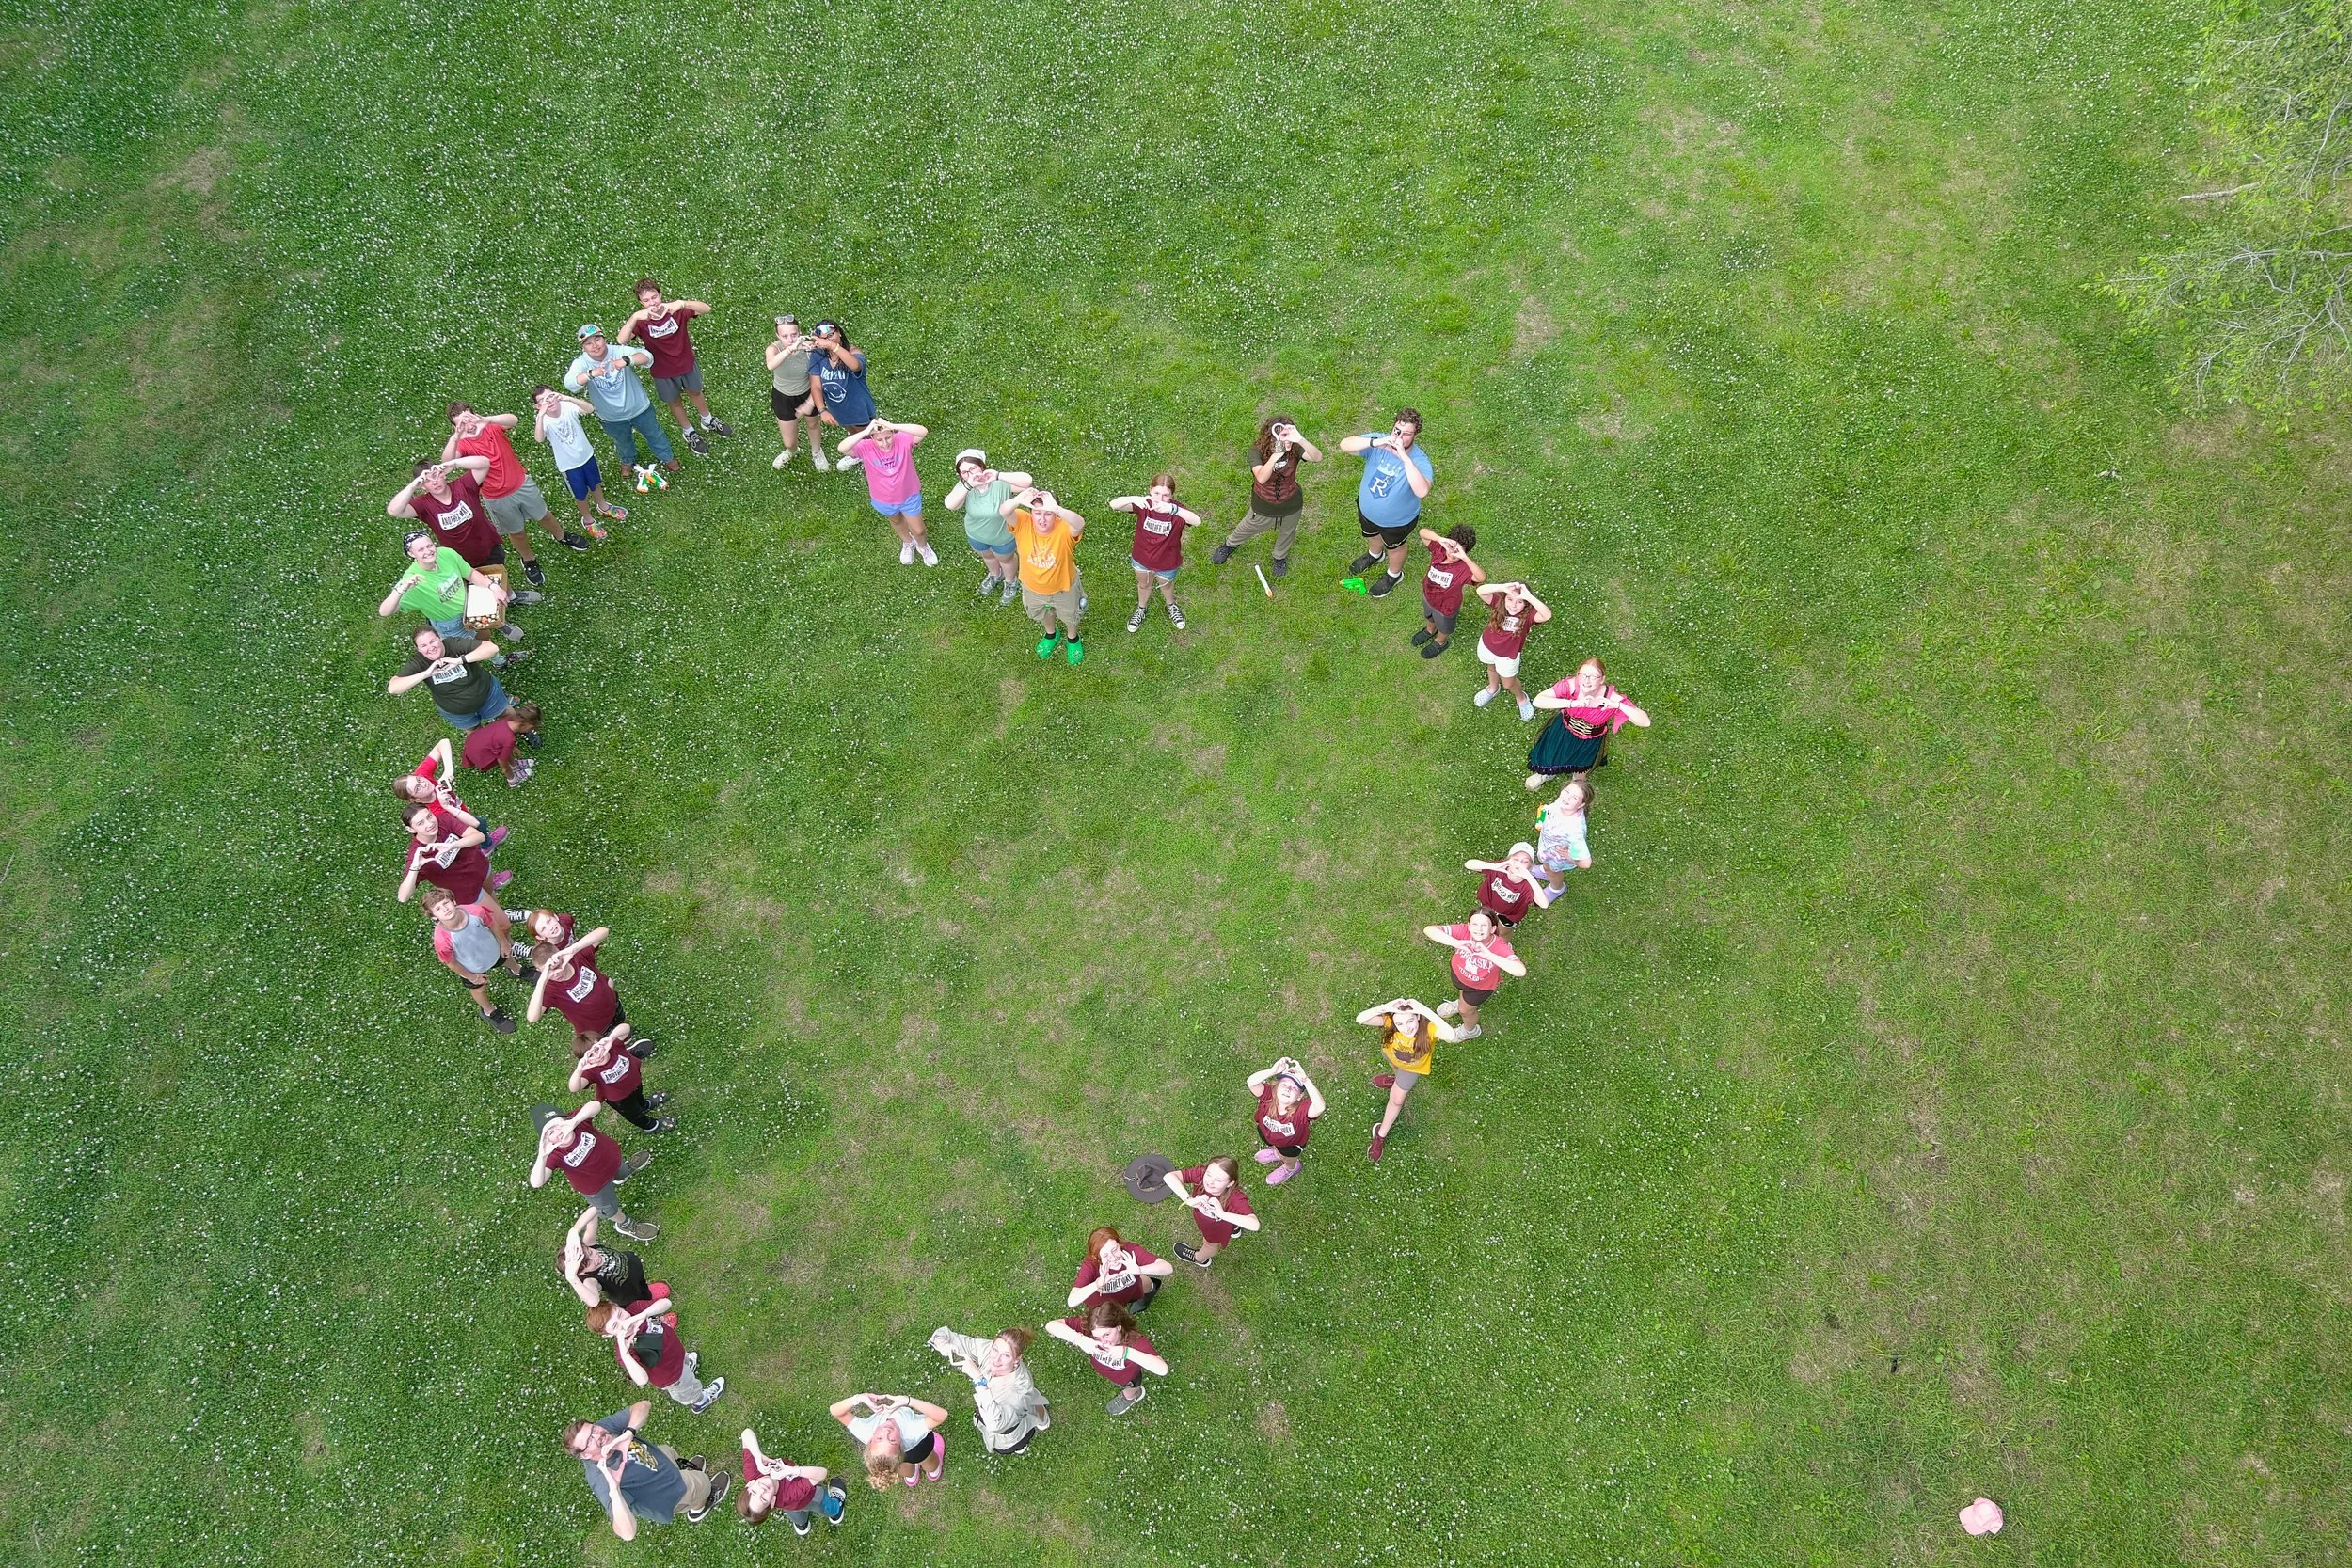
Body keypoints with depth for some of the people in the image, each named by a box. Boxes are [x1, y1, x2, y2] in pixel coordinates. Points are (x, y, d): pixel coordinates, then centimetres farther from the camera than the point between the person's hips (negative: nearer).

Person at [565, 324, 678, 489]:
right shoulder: (581, 364, -24)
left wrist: (626, 361, -60)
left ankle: (667, 457, 55)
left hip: (639, 407, -1)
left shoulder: (619, 352, -26)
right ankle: (628, 461, 64)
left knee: (654, 434, 25)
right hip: (612, 418, 1)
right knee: (623, 442, 30)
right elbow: (569, 383, -43)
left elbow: (647, 356, -40)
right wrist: (592, 374, -61)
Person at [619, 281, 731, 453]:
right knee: (675, 402, 24)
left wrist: (682, 303, -55)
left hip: (687, 364, 1)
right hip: (663, 373, -1)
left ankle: (708, 421, 58)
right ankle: (689, 432, 50)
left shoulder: (675, 309, -25)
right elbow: (621, 340, -42)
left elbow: (707, 309, -38)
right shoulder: (640, 321, -26)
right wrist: (635, 317, -56)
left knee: (695, 393, 29)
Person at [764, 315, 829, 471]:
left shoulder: (809, 348, -29)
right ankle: (790, 451, 52)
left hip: (806, 394, 0)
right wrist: (792, 348, -69)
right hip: (783, 397, 0)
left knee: (812, 424, 29)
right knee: (790, 442, 12)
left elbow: (815, 380, -17)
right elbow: (771, 366, -56)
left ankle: (816, 452, 63)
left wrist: (810, 403, -22)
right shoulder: (774, 348, -31)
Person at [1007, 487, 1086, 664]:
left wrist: (1056, 508, -77)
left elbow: (1080, 523, -60)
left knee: (1069, 615, 30)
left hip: (1064, 587, -2)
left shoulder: (1064, 529, -37)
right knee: (1042, 615, 35)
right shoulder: (1023, 523, -30)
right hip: (1033, 587, 2)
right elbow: (1004, 512, -50)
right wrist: (1019, 501, -72)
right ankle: (1051, 633, 69)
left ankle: (1073, 638, 64)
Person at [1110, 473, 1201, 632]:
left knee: (1166, 585, 31)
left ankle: (1171, 606, 65)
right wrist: (1134, 499, -59)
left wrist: (1172, 509, -68)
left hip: (1167, 563, -1)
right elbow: (1113, 505, -39)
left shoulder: (1177, 509, -32)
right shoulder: (1143, 505, -27)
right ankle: (1142, 609, 63)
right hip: (1141, 558, 1)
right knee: (1144, 584, 31)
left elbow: (1197, 521, -53)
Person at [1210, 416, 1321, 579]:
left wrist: (1300, 440, -59)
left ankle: (1280, 557, 63)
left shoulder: (1294, 449, -26)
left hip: (1291, 506, 1)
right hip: (1263, 507, -1)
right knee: (1247, 528, 28)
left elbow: (1318, 457, -44)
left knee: (1286, 534, 29)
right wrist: (1275, 456, -60)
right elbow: (1261, 478, -47)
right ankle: (1230, 545, 62)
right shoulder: (1257, 452, -31)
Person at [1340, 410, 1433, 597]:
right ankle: (1375, 555, 70)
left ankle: (1394, 575, 59)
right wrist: (1374, 442, -53)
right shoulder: (1379, 442, -27)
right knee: (1372, 534, 36)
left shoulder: (1419, 460, -37)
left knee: (1394, 547, 28)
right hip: (1367, 509, 4)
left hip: (1398, 519, -4)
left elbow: (1422, 491, -55)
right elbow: (1344, 445, -38)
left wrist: (1405, 457, -57)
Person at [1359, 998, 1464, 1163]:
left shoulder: (1428, 1028, -47)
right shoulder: (1390, 1021, -42)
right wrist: (1385, 1007, -67)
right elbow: (1360, 1019, -55)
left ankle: (1381, 1134, 38)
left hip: (1412, 1066, -1)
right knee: (1394, 1065, 35)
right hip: (1391, 1054, 1)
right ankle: (1398, 1080, 72)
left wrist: (1426, 1011, -70)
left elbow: (1452, 1036, -68)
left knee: (1396, 1099, 12)